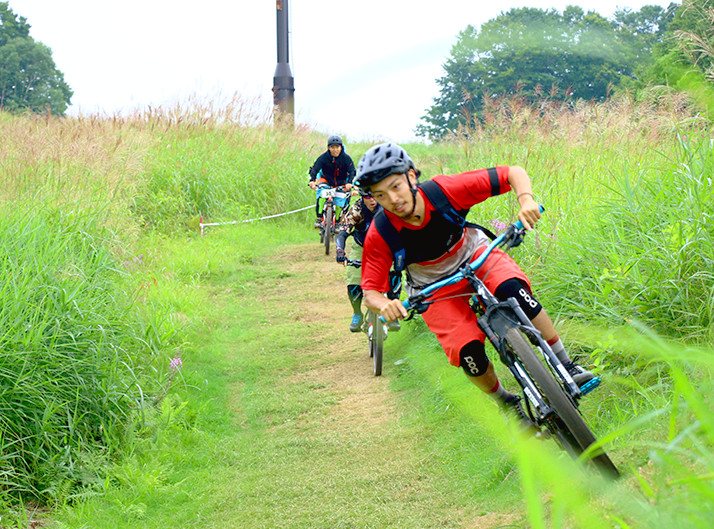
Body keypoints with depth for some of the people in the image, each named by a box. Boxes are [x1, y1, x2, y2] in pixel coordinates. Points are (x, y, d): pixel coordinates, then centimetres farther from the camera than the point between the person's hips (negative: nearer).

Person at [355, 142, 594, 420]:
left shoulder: (443, 190, -30)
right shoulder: (379, 235, -28)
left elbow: (514, 173, -25)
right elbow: (370, 292, -22)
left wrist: (526, 200, -46)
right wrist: (385, 305, -46)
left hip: (473, 254, 0)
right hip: (435, 289, 0)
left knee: (513, 290, -32)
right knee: (468, 353, -19)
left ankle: (565, 365, -18)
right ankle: (507, 404, 11)